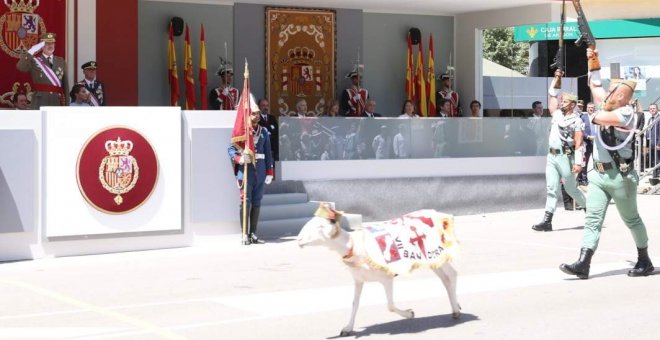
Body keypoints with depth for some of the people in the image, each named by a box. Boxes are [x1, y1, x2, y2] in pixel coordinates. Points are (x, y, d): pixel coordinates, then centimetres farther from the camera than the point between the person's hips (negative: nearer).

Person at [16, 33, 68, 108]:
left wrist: (66, 105, 7)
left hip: (57, 103, 3)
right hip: (39, 104, -3)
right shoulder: (34, 60, 6)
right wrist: (32, 51, -16)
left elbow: (65, 84, 12)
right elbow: (20, 67, -15)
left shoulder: (61, 61, 15)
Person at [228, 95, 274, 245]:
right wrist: (240, 159, -22)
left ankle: (253, 234, 13)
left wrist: (269, 172, 6)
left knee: (257, 203, 7)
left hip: (260, 170, 4)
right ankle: (245, 235, -3)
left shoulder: (264, 132, 11)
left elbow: (268, 153, 11)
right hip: (245, 169, -4)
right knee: (246, 202, -5)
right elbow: (231, 149, -3)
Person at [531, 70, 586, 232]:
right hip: (551, 156, 6)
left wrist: (578, 162, -18)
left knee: (571, 189, 5)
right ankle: (547, 220, -5)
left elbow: (578, 143, -11)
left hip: (565, 157, -6)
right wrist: (557, 78, 15)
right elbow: (552, 96, 18)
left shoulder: (576, 121, -5)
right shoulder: (557, 114, 13)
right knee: (551, 189, 0)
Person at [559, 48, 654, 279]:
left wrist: (593, 116, -6)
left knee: (632, 220, 8)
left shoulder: (626, 114, -12)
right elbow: (595, 85, 23)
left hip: (620, 175, -7)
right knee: (592, 219, -4)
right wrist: (593, 61, 18)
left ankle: (644, 261, 23)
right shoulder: (606, 108, 12)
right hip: (598, 174, 7)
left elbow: (601, 118, -28)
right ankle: (583, 264, -12)